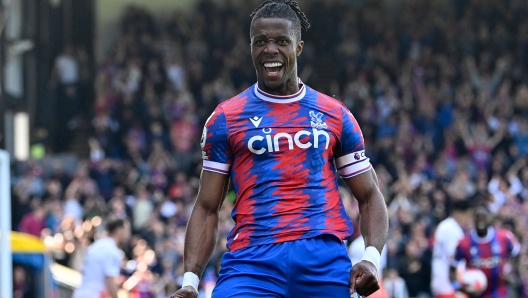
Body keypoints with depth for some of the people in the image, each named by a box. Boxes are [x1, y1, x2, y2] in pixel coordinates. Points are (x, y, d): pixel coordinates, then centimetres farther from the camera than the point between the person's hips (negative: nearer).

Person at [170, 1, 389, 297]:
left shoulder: (334, 115, 14)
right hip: (251, 259, -1)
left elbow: (369, 196, 16)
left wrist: (372, 258, -3)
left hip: (324, 259, 1)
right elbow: (207, 209, 11)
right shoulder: (226, 118, 11)